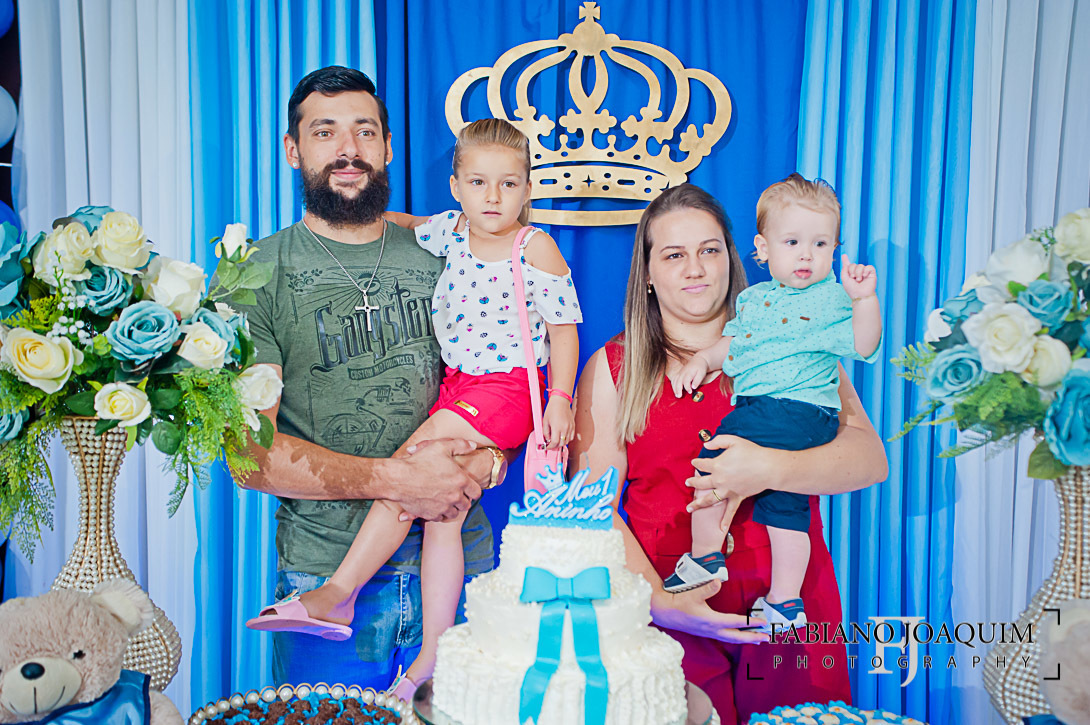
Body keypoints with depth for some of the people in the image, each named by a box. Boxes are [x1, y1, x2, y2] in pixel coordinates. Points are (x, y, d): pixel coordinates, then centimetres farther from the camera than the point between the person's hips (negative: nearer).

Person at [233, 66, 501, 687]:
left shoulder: (439, 259, 6)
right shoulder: (254, 277, -4)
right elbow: (249, 451, -11)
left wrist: (485, 460, -12)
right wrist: (395, 479, -20)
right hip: (325, 576, -2)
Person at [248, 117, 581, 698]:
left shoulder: (536, 248, -7)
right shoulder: (447, 232, 6)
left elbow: (564, 328, -4)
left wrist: (561, 399, -9)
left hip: (509, 388, -6)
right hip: (456, 384, 6)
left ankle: (338, 594, -8)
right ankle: (433, 652, 7)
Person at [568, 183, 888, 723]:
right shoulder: (612, 368, 7)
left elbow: (870, 459, -2)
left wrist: (767, 470, -19)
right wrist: (655, 599, -14)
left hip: (788, 607, 1)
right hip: (671, 618, 0)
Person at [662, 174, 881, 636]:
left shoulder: (830, 299, -4)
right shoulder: (754, 298, 16)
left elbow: (863, 345, -16)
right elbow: (732, 342, 27)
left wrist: (864, 300, -29)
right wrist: (700, 361, 13)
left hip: (797, 410, -7)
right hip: (757, 405, 7)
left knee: (717, 454, -13)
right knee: (783, 501, 11)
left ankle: (705, 556, 3)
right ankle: (785, 603, 19)